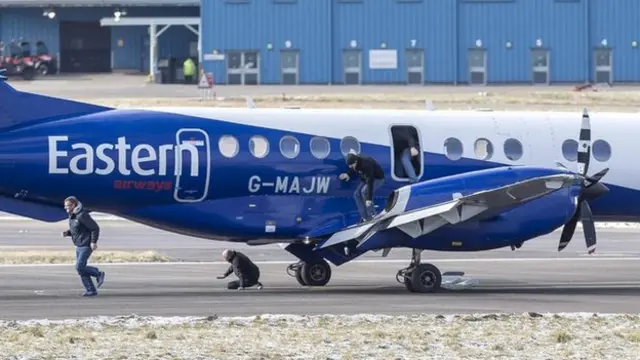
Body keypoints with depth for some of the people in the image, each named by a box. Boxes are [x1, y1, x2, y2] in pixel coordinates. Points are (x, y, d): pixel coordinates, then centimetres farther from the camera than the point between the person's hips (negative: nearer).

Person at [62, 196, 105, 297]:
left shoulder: (82, 215, -20)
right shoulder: (72, 216, 9)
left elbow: (95, 228, -18)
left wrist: (93, 242, -21)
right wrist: (67, 233, 1)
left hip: (86, 246, -10)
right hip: (79, 246, 10)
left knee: (80, 267, -14)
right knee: (81, 269, 6)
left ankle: (99, 274, 6)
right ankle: (91, 290, 11)